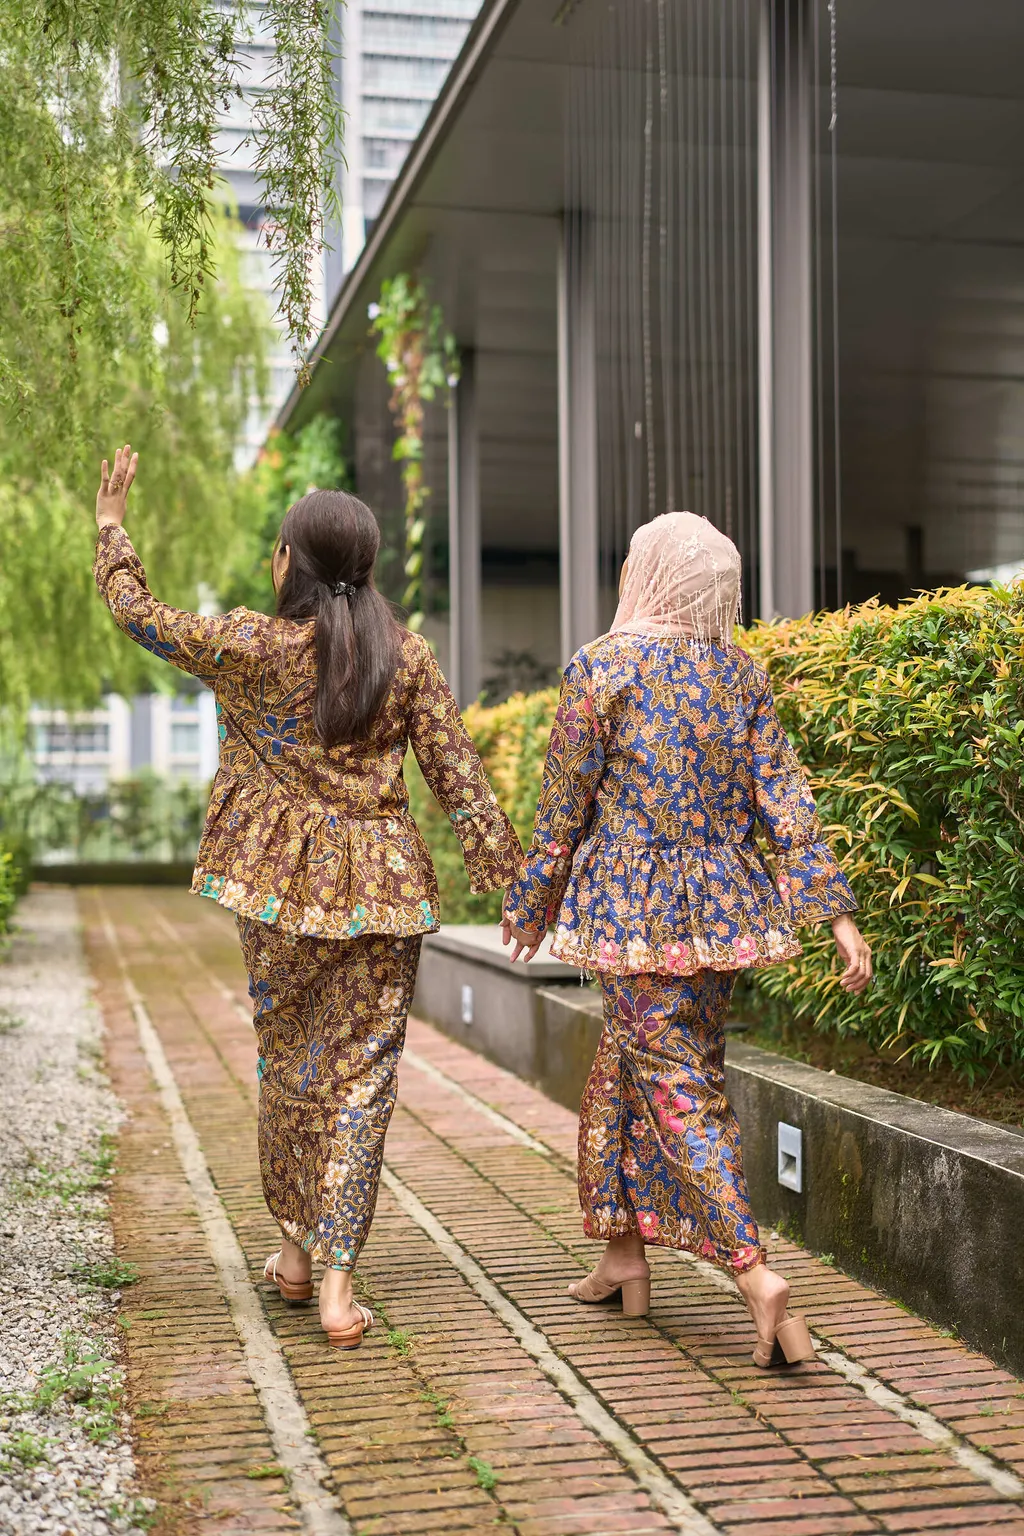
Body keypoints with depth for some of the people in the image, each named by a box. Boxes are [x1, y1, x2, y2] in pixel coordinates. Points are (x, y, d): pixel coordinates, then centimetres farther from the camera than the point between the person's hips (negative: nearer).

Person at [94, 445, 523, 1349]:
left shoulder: (251, 648, -5)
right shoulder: (407, 658, 0)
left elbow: (138, 613, 7)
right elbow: (458, 776, -1)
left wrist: (111, 523, 22)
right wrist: (507, 876, 3)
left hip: (285, 885, 0)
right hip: (385, 888, 1)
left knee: (289, 1061, 17)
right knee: (362, 1072, 4)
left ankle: (297, 1246, 31)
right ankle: (337, 1274, 1)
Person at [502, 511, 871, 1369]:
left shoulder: (602, 669, -8)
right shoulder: (742, 675, 6)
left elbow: (566, 808, -4)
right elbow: (785, 801, 0)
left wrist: (534, 905, 8)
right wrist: (838, 916, -1)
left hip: (636, 902, -6)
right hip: (725, 901, 6)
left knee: (678, 1090, -3)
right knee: (623, 1070, 19)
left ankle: (755, 1275, -14)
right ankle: (625, 1255, 28)